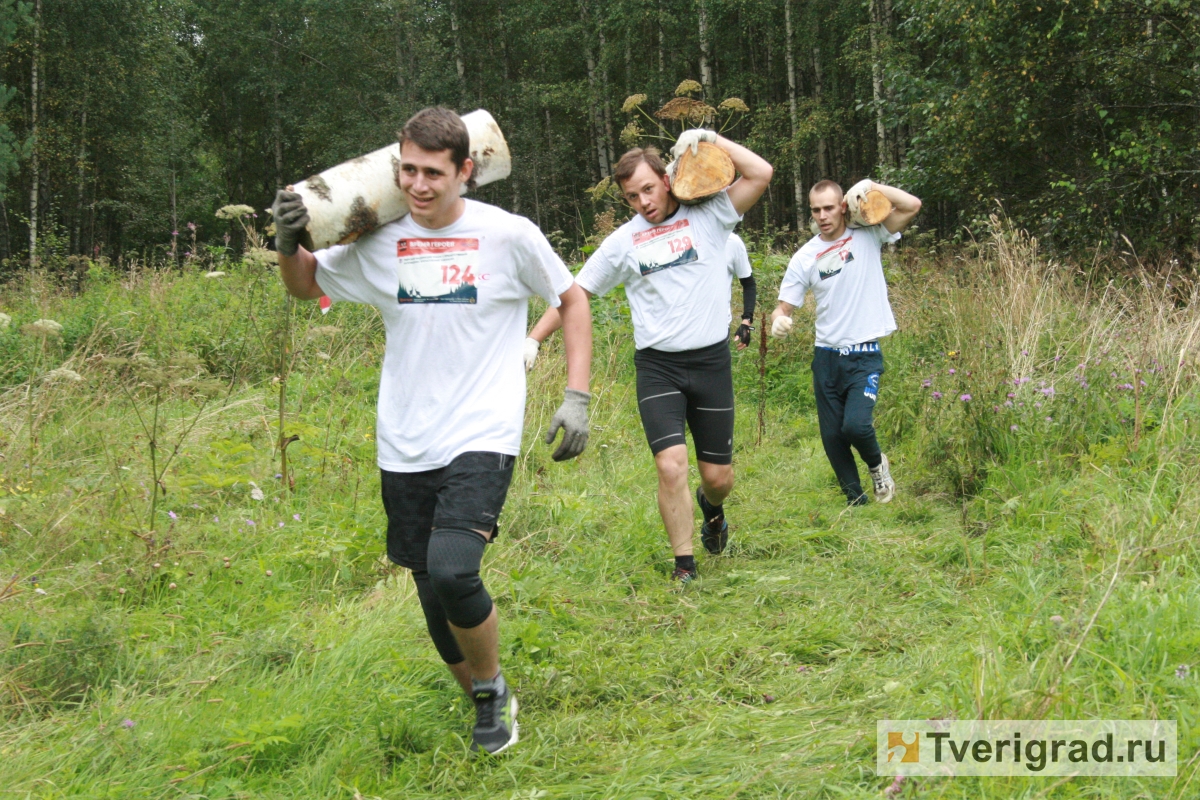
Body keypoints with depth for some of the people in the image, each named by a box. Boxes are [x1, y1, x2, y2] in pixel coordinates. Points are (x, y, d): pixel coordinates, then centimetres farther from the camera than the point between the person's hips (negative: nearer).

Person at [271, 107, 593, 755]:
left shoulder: (509, 235, -6)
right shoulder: (378, 243, 2)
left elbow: (571, 300, 8)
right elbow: (307, 284, 18)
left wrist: (577, 397, 0)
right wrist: (287, 244, -4)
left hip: (482, 438, -4)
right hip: (404, 446, 4)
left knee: (453, 572, -23)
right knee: (430, 584, 11)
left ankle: (493, 687, 6)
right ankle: (485, 703, 35)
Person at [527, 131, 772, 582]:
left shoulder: (708, 216, 2)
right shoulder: (623, 242, 5)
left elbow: (760, 173, -9)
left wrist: (708, 139, -6)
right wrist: (532, 340, 4)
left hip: (711, 361, 0)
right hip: (657, 367, 0)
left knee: (718, 475, 8)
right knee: (671, 466, -16)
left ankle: (711, 506, 45)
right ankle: (684, 564, 0)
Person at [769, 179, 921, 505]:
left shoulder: (867, 235, -1)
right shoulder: (805, 257, 3)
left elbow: (912, 205, -11)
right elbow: (785, 305, 4)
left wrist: (869, 187, -11)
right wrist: (778, 319, -19)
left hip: (865, 356, -3)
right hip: (827, 356, 3)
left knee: (855, 425, -20)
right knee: (832, 436, 5)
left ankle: (877, 463, 14)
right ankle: (856, 499, 24)